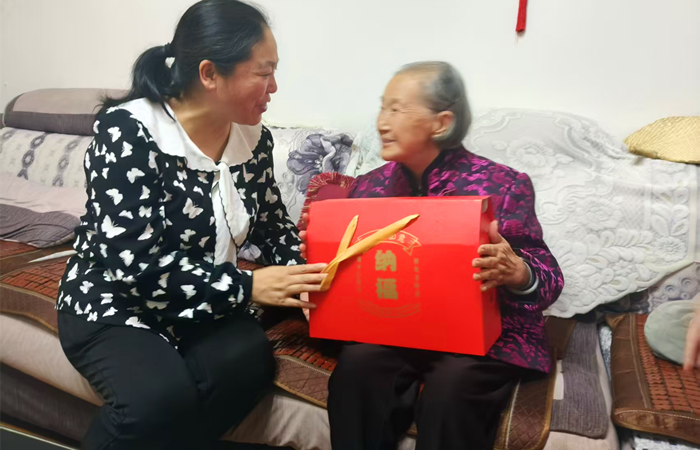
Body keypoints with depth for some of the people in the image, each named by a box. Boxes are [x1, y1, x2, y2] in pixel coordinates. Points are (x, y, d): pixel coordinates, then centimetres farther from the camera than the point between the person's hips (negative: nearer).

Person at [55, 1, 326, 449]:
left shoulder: (255, 138, -2)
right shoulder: (127, 129, -19)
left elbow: (273, 223, 11)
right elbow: (134, 262, -25)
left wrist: (303, 278, -8)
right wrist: (246, 286, -25)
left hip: (203, 307, 5)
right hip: (114, 304, -4)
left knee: (248, 358, -26)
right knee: (164, 396, -31)